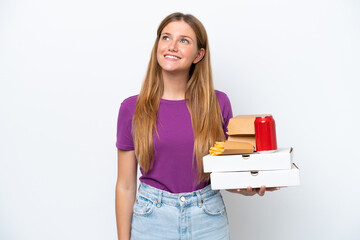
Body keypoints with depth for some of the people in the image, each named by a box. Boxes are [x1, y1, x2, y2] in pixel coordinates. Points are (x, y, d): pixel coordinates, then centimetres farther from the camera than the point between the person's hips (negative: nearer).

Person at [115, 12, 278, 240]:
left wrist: (244, 187, -13)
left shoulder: (218, 103, -4)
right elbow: (125, 186, -1)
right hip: (152, 219, 0)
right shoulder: (132, 108, -5)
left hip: (208, 220, 1)